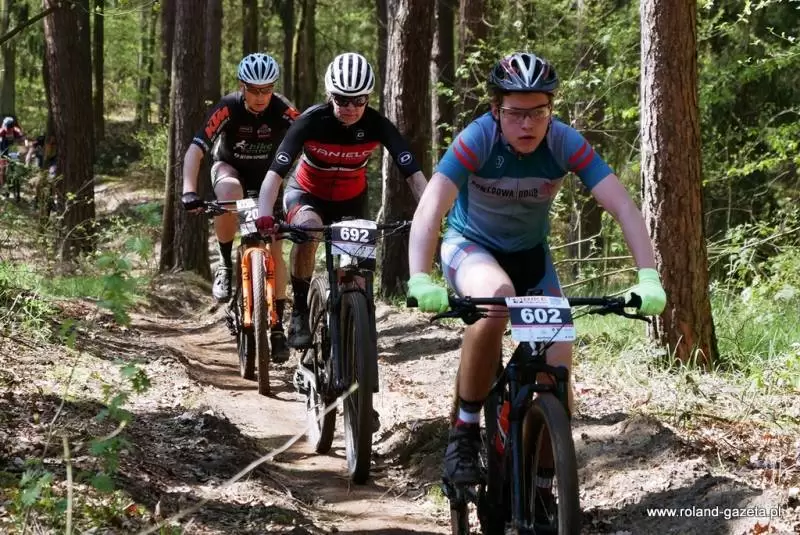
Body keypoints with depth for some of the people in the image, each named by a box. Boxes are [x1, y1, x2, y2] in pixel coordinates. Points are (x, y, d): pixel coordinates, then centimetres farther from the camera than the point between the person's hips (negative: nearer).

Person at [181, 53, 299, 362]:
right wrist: (189, 191, -47)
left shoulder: (283, 111, -26)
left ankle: (278, 325, 3)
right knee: (229, 194, -38)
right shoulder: (227, 109, -28)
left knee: (274, 248, -8)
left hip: (266, 177, 1)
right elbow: (195, 151, -33)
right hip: (229, 168, -1)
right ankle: (225, 265, -18)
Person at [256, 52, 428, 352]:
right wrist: (265, 218, -51)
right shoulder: (312, 121, -28)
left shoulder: (377, 125, -23)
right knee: (307, 230, -34)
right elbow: (275, 172, -35)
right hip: (307, 194, -3)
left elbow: (413, 173, -28)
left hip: (351, 199, 3)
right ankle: (300, 311, -20)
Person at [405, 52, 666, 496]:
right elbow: (430, 209, -40)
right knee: (497, 298, -38)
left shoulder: (564, 142, -23)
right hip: (470, 247, -3)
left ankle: (543, 491, 12)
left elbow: (623, 207, -30)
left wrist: (649, 278, -44)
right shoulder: (477, 139, -28)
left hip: (530, 254, 3)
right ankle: (464, 431, -21)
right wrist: (420, 281, -55)